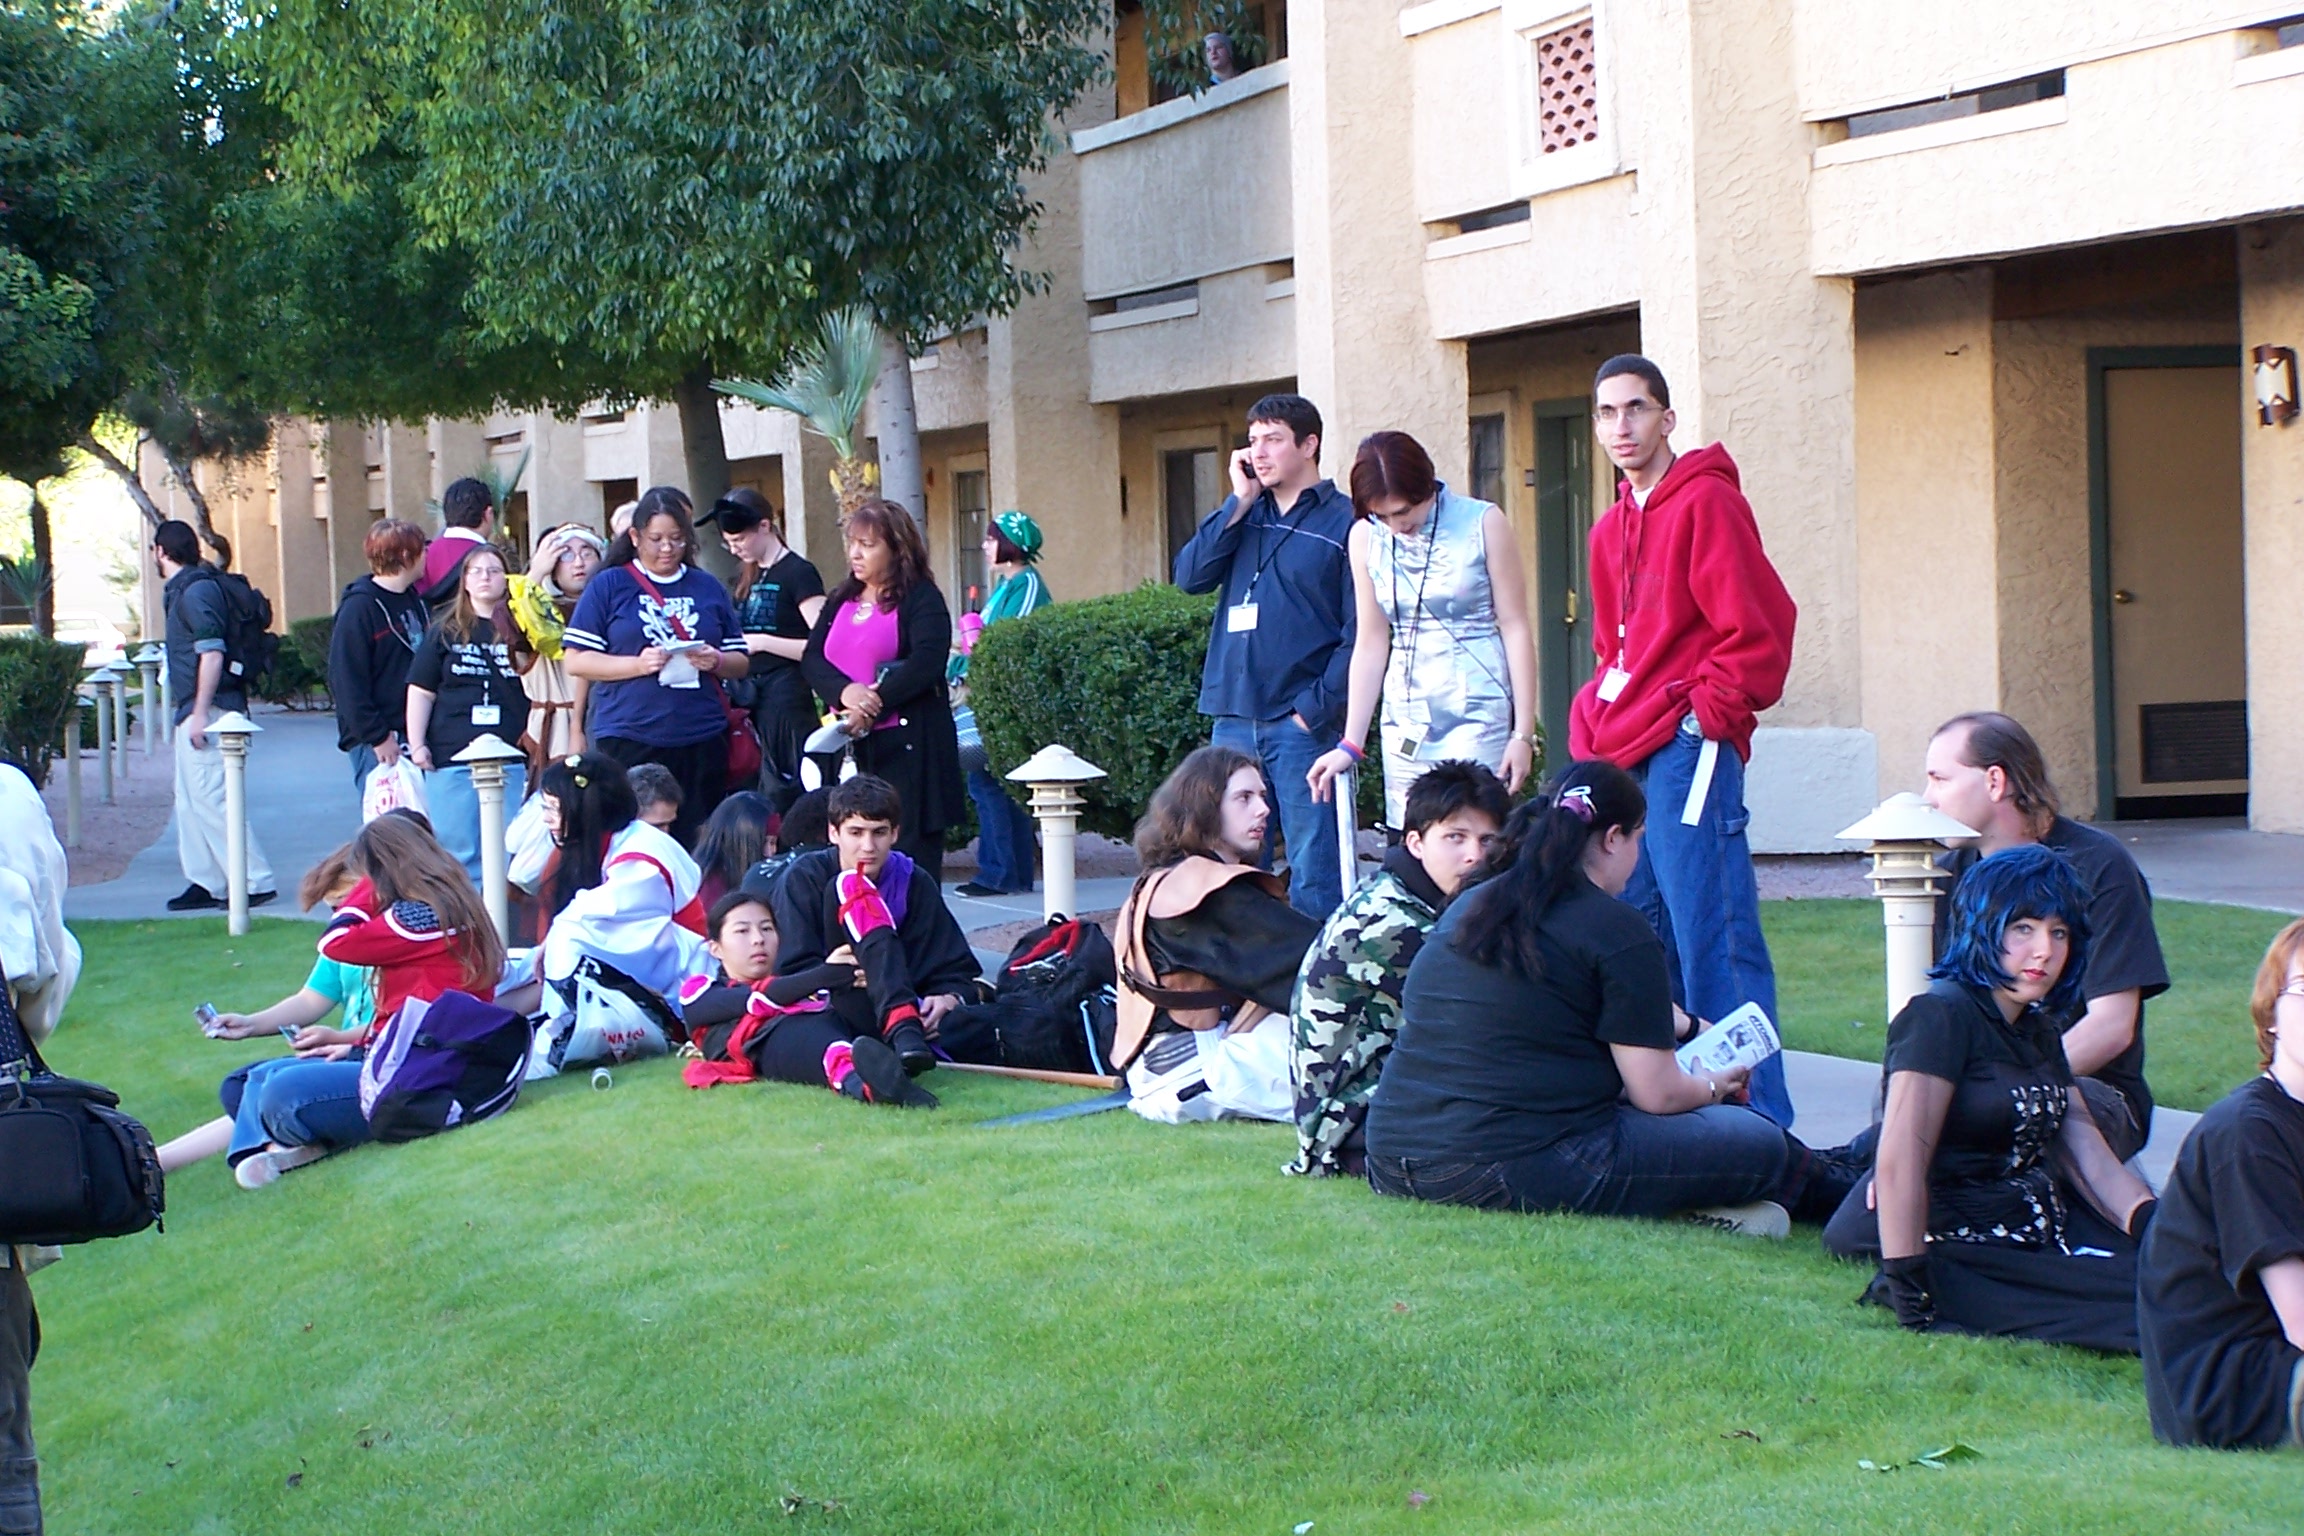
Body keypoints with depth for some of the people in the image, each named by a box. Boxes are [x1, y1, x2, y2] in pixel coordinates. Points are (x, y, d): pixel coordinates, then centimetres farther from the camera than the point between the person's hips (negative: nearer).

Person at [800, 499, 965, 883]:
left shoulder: (921, 599, -1)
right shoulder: (840, 601, 19)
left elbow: (927, 663, -15)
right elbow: (811, 660, 8)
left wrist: (871, 708, -19)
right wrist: (845, 692, -13)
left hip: (906, 745, -6)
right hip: (849, 747, 6)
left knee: (911, 849, -6)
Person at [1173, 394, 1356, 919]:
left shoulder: (1343, 522, -3)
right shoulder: (1246, 516, 15)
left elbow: (1359, 632, -8)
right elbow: (1189, 575, 2)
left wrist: (1316, 710, -13)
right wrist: (1239, 502, -3)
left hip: (1300, 723, -6)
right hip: (1233, 718, 6)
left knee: (1313, 869, -4)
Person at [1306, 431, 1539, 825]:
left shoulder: (1483, 524, -3)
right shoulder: (1366, 537, 6)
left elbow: (1515, 628, -3)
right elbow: (1371, 644, 10)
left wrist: (1523, 733, -7)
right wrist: (1351, 745, 7)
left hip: (1479, 719, -4)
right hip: (1405, 728, 4)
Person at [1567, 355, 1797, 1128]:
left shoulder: (1706, 501, -6)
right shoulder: (1613, 527, 19)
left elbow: (1759, 628, -12)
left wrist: (1707, 714, -13)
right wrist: (1595, 717, 12)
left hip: (1685, 752, -9)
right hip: (1621, 759, 9)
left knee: (1713, 941, -11)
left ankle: (1759, 1117, -9)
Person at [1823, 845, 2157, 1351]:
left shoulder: (2038, 1028, 17)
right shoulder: (1940, 1015, -12)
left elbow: (2085, 1149, 10)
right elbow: (1899, 1159, -21)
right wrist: (1909, 1290, -25)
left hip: (2037, 1229, 9)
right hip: (1959, 1248, -9)